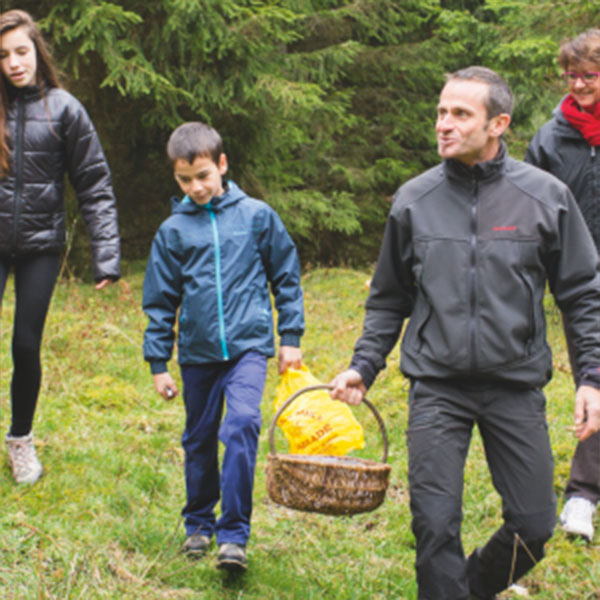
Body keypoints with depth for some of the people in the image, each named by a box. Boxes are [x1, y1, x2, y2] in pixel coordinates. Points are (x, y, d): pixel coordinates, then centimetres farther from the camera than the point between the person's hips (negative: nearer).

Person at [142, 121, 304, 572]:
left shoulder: (256, 216, 1)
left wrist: (291, 338, 7)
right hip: (198, 351, 3)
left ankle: (233, 535, -15)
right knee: (200, 440, 13)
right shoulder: (173, 230, 4)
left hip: (248, 344, -2)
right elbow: (160, 301, 10)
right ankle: (199, 523, 32)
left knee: (242, 425, -20)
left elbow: (287, 277, 9)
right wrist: (158, 362, 8)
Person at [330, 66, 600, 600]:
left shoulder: (545, 196, -2)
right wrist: (364, 365, 3)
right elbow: (389, 299, 14)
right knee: (435, 526, -6)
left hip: (517, 386, 0)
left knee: (533, 525, 5)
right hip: (437, 388, 0)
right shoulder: (413, 201, 3)